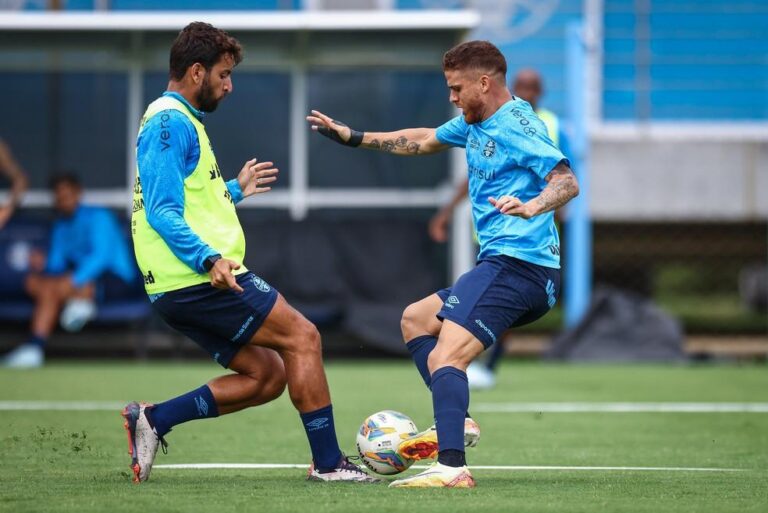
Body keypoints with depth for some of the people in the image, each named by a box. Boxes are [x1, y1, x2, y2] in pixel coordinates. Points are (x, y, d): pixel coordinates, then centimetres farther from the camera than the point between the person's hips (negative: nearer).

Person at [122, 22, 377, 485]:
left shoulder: (178, 122, 22)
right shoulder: (170, 123, -11)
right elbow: (163, 212, -20)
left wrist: (234, 190, 41)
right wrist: (209, 260, -31)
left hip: (180, 289, 10)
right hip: (198, 278, -10)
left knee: (267, 376, 10)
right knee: (301, 337, -7)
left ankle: (153, 419, 4)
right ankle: (327, 461, -6)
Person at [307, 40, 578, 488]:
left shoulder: (516, 126, -12)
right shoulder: (475, 124, 17)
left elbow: (568, 181, -22)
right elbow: (424, 140, 34)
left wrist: (533, 206, -41)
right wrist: (354, 138, 34)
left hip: (516, 263, -11)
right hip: (505, 265, 11)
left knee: (444, 357, -25)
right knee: (415, 320, 25)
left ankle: (452, 467, -41)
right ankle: (456, 421, 8)